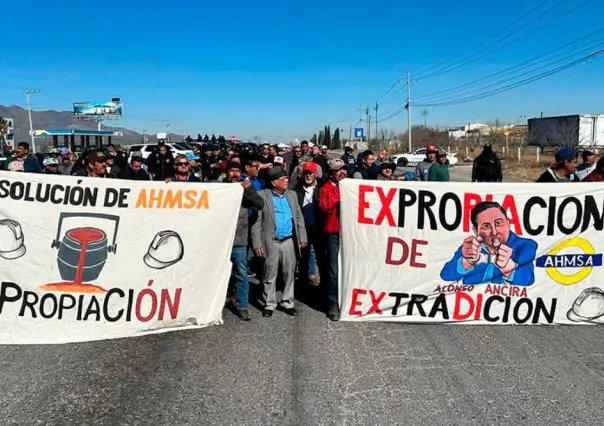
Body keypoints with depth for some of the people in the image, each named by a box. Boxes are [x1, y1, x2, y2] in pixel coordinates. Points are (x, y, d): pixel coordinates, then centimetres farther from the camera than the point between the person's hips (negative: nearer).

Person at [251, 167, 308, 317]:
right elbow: (256, 221, -7)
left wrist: (303, 238, 6)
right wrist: (257, 244, -11)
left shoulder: (292, 195, 8)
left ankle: (288, 302, 24)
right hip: (271, 242, -3)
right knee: (270, 275, 7)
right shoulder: (262, 196, -6)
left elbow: (299, 217, 11)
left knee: (289, 274, 10)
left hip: (289, 241, 4)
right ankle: (269, 304, 20)